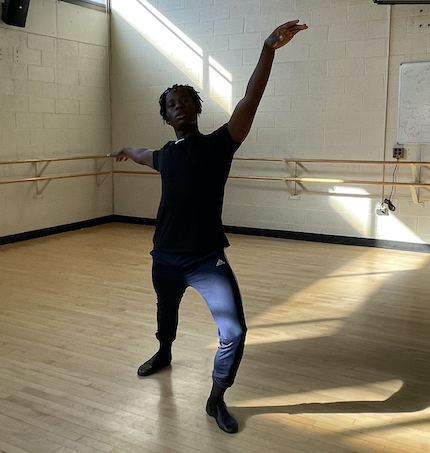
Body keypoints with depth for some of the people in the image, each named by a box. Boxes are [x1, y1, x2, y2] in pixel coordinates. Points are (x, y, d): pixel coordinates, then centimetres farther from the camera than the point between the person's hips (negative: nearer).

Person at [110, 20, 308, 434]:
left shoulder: (218, 143, -7)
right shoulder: (166, 155, 6)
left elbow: (250, 101, -22)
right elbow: (146, 156, 33)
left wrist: (268, 50, -35)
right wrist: (126, 151, 54)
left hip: (207, 260, -5)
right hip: (165, 258, 5)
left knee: (234, 331, -13)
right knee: (166, 311, 28)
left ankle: (217, 400, 10)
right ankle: (164, 354, 60)